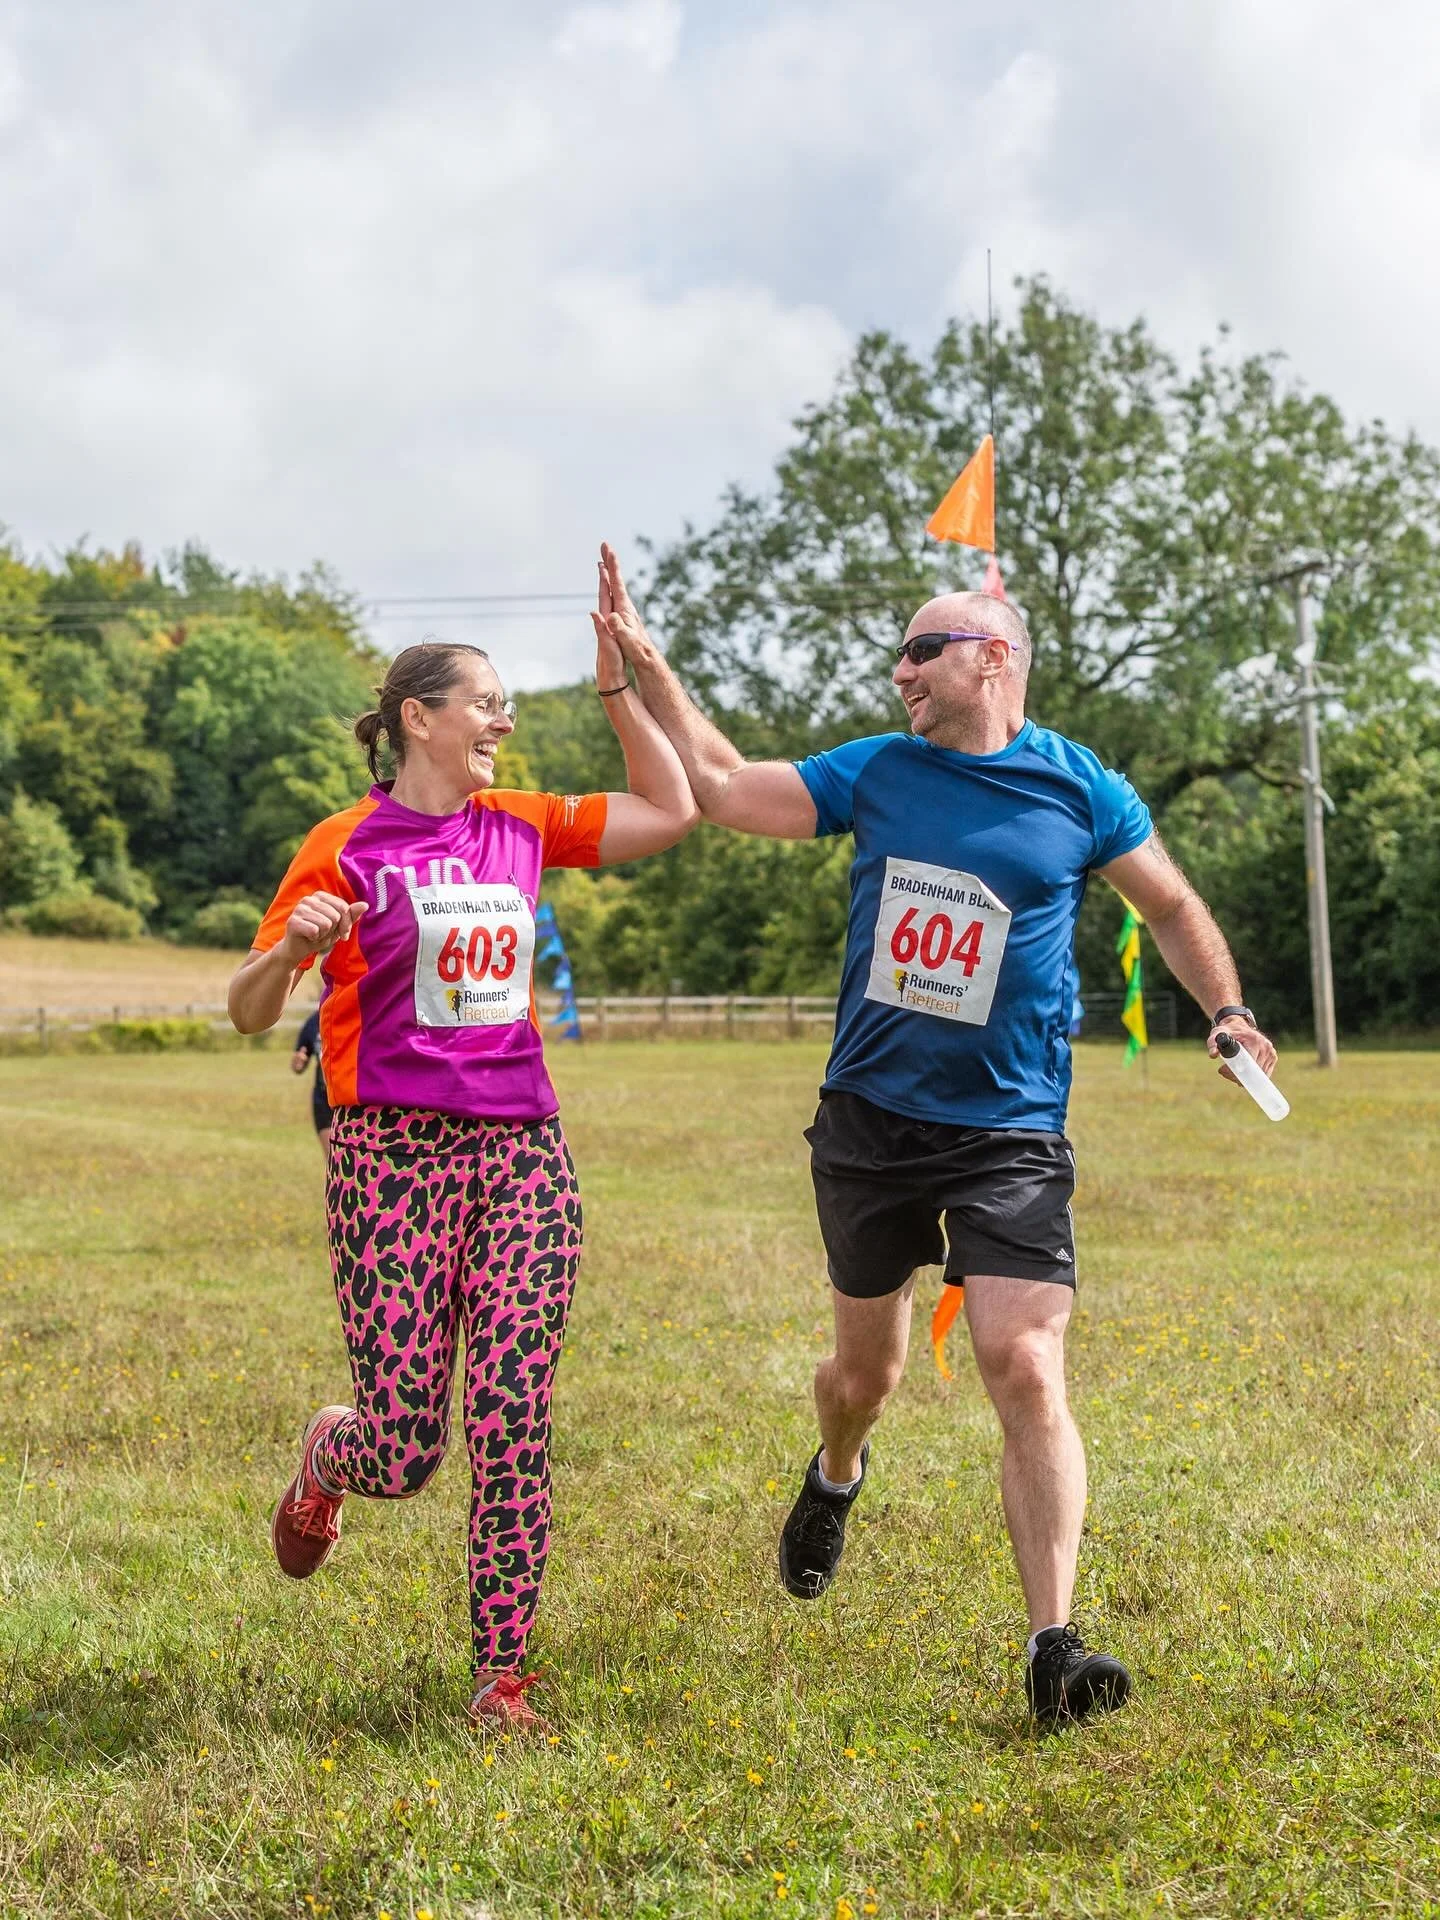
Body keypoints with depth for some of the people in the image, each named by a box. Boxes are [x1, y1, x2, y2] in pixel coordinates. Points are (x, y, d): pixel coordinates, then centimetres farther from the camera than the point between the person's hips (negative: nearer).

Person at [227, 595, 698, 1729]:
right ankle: (321, 1465, 34)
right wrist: (291, 947, -22)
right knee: (405, 1452, -3)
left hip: (523, 1147, 4)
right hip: (395, 1151, -4)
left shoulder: (520, 828, 12)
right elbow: (249, 1012, 0)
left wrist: (618, 686, 12)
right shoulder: (349, 845, -2)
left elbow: (671, 812, 17)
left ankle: (502, 1680, 6)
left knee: (513, 1427, -3)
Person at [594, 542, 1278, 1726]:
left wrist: (1226, 1011, -3)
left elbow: (1172, 905, 11)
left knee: (1026, 1371, -16)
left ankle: (1055, 1646, -13)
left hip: (1010, 1132, -3)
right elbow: (724, 788, 8)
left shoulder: (1077, 788, -1)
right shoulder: (875, 772, 5)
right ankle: (835, 1480, 51)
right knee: (865, 1367, 15)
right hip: (871, 1121, 3)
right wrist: (644, 664, 2)